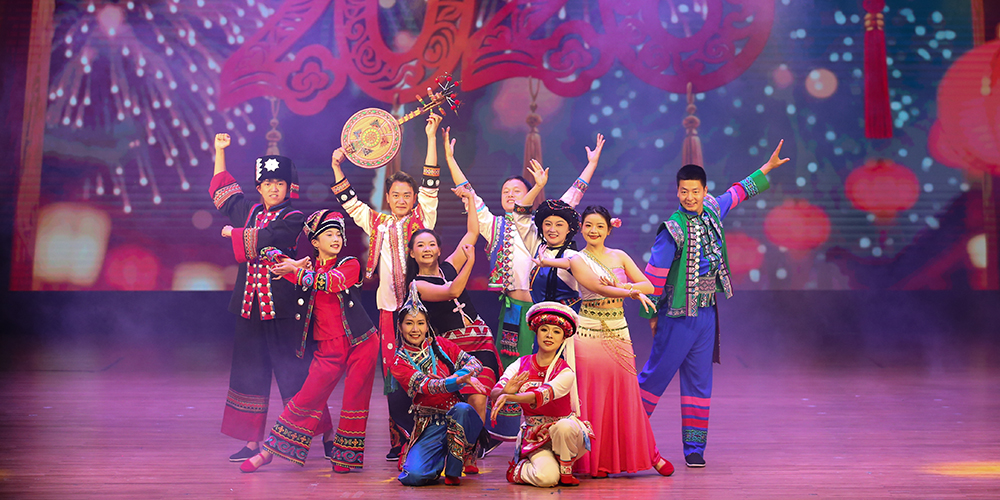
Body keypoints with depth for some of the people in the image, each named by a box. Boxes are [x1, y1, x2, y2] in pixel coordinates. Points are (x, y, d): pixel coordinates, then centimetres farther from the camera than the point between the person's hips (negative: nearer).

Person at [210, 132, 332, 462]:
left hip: (283, 308, -6)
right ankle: (253, 441, 19)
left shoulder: (294, 219, -5)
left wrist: (234, 233, -2)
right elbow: (222, 191, 29)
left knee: (295, 373, -2)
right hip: (250, 305, 6)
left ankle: (325, 434, 10)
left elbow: (263, 240, -19)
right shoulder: (250, 211, 13)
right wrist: (219, 151, 27)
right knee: (250, 372, 9)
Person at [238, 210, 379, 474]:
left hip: (361, 342, -2)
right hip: (328, 348, 2)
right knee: (308, 398, 0)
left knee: (355, 399, -2)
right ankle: (268, 451, 12)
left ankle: (346, 456, 12)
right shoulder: (306, 268, 10)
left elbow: (332, 281, -19)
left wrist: (296, 271, -15)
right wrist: (293, 264, -10)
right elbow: (266, 252, 8)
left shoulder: (350, 264, 2)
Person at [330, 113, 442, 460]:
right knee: (393, 375, 3)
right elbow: (350, 202, 19)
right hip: (389, 307, 3)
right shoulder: (377, 224, 14)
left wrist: (431, 137, -4)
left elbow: (431, 185, 0)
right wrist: (337, 168, 14)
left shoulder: (422, 218, 7)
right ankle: (401, 440, 12)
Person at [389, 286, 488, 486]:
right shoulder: (399, 364, -1)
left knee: (461, 408, -36)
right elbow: (424, 385, -19)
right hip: (430, 426, -1)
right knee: (413, 475, -24)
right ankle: (440, 459, 14)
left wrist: (463, 373, -25)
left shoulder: (440, 344, 7)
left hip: (460, 418, 1)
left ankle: (453, 471, -13)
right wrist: (457, 381, -38)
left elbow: (475, 363, 0)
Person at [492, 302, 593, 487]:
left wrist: (510, 397, -49)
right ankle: (519, 468, 5)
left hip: (566, 432, 0)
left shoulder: (566, 373, -13)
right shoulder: (520, 365, -3)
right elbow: (494, 393, -16)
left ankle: (565, 472, -10)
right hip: (535, 436, 1)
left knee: (563, 426, -37)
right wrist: (505, 391, -41)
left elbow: (542, 395, -32)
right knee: (545, 477, -29)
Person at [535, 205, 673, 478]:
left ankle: (648, 454, 16)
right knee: (592, 394, -2)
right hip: (589, 331, -3)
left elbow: (648, 285, 3)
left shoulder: (619, 256, 10)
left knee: (625, 393, 4)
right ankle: (595, 461, 10)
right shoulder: (577, 260, -2)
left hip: (619, 331, 3)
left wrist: (624, 285, -15)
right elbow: (600, 288, -17)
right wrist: (631, 292, -32)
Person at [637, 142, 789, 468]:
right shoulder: (674, 228, -15)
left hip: (707, 312, 6)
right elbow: (654, 272, -12)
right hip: (678, 315, -6)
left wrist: (767, 168, 32)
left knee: (699, 381, 9)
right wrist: (651, 313, -8)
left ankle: (694, 447, 17)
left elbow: (737, 193, 26)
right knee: (656, 375, 0)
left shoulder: (711, 210, 5)